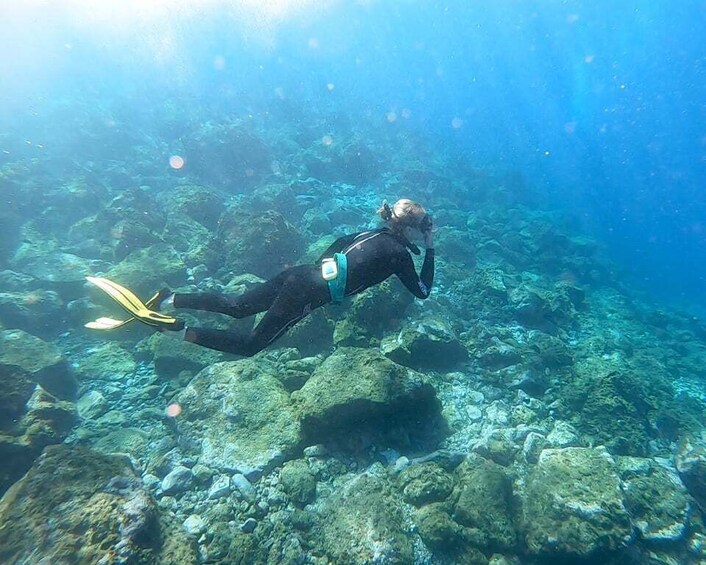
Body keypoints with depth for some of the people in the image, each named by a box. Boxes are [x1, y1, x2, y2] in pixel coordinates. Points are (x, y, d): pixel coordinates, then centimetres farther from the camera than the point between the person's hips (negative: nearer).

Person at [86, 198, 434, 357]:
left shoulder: (374, 234, 20)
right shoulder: (399, 253, -2)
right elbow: (422, 292, 7)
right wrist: (430, 250, 12)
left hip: (298, 275, 7)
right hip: (308, 294, -7)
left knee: (236, 307, 18)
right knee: (250, 345, 1)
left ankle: (164, 301, 10)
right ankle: (171, 329, -9)